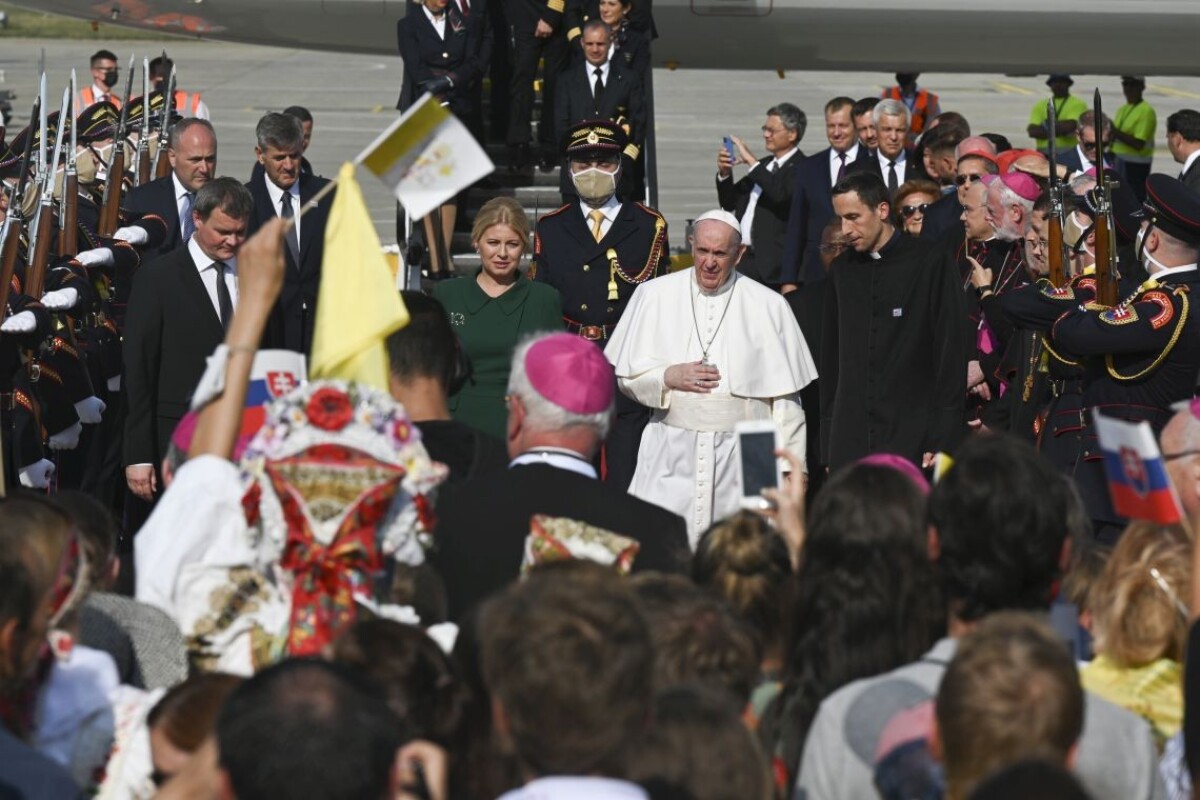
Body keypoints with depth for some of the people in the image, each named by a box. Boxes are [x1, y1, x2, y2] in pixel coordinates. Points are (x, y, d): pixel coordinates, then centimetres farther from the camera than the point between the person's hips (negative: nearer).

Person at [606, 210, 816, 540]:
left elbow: (784, 397, 4)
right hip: (672, 454, 1)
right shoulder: (656, 295, 7)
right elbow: (627, 375, 9)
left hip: (740, 456, -1)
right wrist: (668, 377, -10)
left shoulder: (767, 306, 3)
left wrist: (788, 468, 1)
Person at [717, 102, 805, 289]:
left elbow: (780, 193, -27)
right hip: (743, 258, 8)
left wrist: (751, 161, -20)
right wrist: (724, 174, 3)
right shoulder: (764, 165, 20)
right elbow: (729, 203, 23)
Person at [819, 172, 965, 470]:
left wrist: (941, 442, -9)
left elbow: (950, 355, -4)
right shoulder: (843, 269, 13)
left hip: (913, 443, -4)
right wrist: (827, 445, 11)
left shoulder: (932, 263, -2)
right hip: (850, 443, 4)